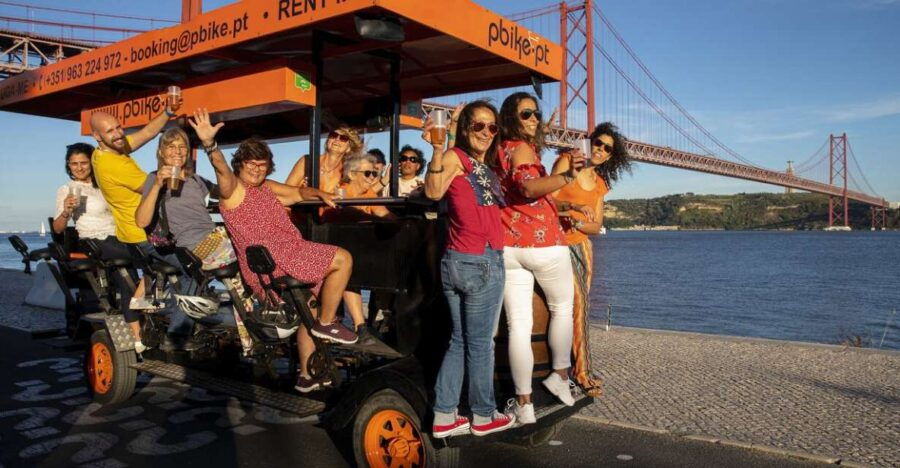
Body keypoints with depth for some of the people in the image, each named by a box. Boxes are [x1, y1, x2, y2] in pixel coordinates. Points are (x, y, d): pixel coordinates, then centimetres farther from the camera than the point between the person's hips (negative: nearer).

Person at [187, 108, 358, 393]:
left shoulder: (267, 188, 21)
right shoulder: (233, 188, -4)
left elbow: (298, 193, 30)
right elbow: (221, 169, -25)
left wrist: (320, 194, 9)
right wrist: (209, 144, -45)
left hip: (285, 258, 10)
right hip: (269, 260, -10)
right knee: (342, 259, -13)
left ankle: (307, 375, 29)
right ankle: (327, 323, -3)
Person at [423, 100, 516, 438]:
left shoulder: (485, 169, 18)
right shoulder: (456, 157, -8)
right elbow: (434, 191, -24)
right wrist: (437, 149, -39)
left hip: (458, 260, 9)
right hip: (480, 261, -9)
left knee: (460, 342, 13)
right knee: (480, 343, 4)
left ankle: (444, 417, 19)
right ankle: (484, 416, 18)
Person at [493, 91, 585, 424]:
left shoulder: (498, 151, 17)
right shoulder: (521, 147, -7)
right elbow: (529, 187, -26)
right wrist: (567, 176, -38)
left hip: (508, 246, 6)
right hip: (543, 241, -6)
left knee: (519, 325, 1)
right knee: (562, 308, 18)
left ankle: (524, 404, 3)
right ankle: (560, 375, 27)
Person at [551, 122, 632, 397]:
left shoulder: (600, 183, 15)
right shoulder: (567, 160, -3)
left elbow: (597, 226, 9)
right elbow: (549, 198, -13)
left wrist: (575, 221, -12)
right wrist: (574, 206, -30)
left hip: (581, 243, 6)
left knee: (582, 305, 2)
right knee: (577, 301, -12)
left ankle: (580, 367, 7)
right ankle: (582, 371, -4)